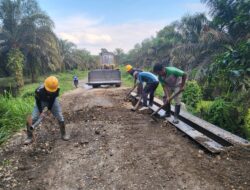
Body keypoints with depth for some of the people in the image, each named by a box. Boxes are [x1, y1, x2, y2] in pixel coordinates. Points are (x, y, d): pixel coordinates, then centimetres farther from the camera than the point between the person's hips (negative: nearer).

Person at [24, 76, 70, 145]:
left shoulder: (57, 90, -32)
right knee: (31, 119, -10)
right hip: (41, 101, -1)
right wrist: (40, 112, -19)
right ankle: (29, 137, 9)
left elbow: (53, 99, -14)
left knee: (60, 118, -5)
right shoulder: (39, 90, -37)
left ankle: (63, 134, 14)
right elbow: (38, 101, -18)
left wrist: (49, 109, -12)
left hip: (52, 101, 1)